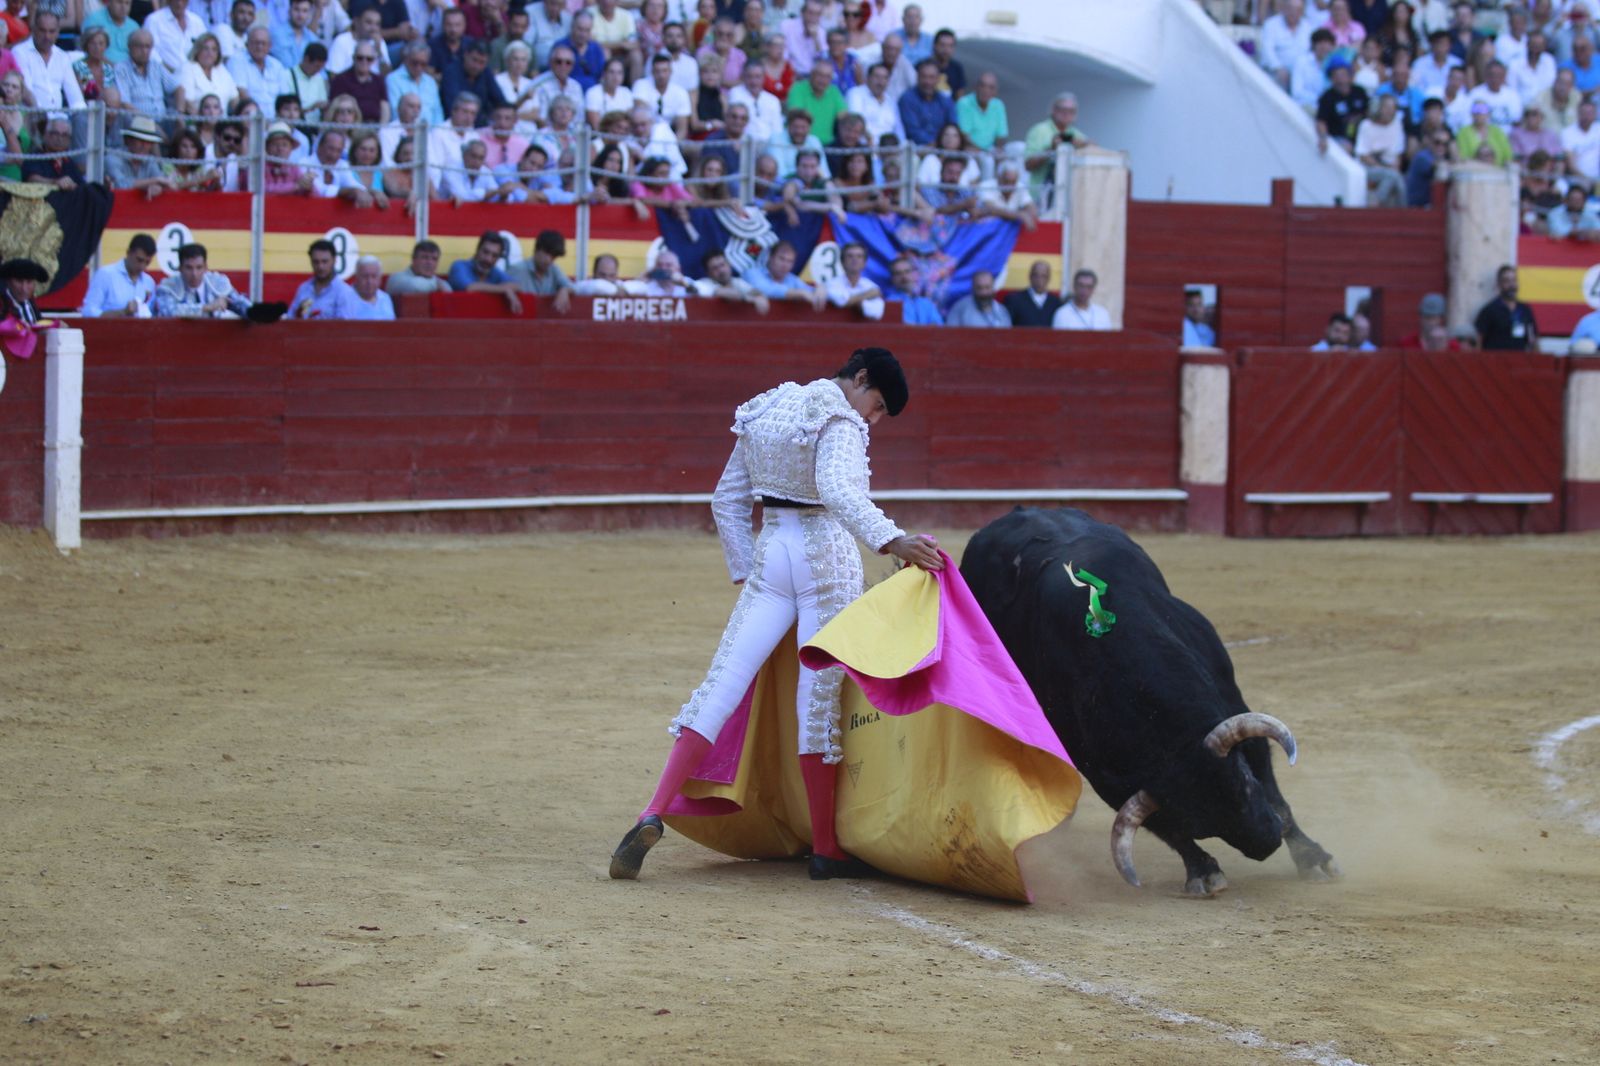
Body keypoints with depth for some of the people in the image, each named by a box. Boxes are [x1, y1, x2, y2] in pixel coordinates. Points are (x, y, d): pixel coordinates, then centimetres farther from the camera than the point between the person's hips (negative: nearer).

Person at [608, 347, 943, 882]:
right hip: (828, 557, -6)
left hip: (768, 556, 6)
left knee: (723, 684, -2)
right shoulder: (840, 421, -9)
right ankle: (826, 849, 6)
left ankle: (653, 816, -17)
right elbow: (838, 489, -29)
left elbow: (727, 500, 19)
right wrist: (893, 541, -40)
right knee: (820, 698, -1)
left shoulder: (766, 412, 15)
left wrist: (744, 573, 23)